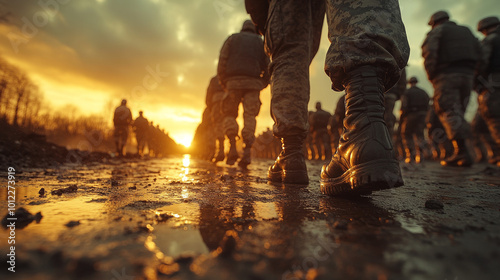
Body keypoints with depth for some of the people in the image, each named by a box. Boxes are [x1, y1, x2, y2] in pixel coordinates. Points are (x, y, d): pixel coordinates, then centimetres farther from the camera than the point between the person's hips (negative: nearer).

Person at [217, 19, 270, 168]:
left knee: (230, 115, 8)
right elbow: (267, 66, 11)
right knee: (249, 116, -3)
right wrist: (262, 84, 17)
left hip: (233, 81, 0)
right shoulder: (260, 42, 22)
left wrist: (223, 83, 10)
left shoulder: (232, 38, 20)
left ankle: (232, 148, -6)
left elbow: (222, 61, 6)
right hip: (253, 83, 1)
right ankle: (247, 152, -15)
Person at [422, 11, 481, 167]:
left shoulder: (437, 31, 7)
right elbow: (479, 54, 19)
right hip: (467, 76, 6)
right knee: (458, 114, 8)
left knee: (449, 113, -12)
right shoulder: (466, 31, 26)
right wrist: (469, 71, 19)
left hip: (446, 76, -6)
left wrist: (431, 76, -5)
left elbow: (429, 53, -10)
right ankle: (461, 153, 2)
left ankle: (462, 153, -23)